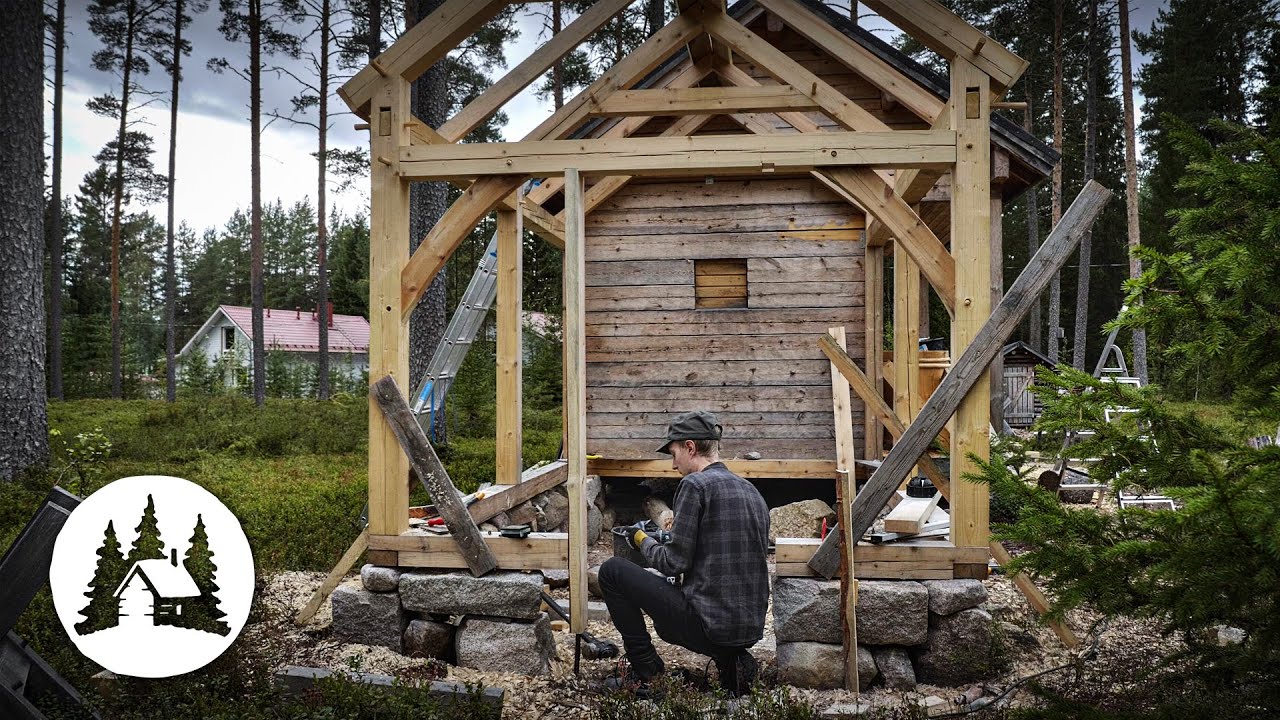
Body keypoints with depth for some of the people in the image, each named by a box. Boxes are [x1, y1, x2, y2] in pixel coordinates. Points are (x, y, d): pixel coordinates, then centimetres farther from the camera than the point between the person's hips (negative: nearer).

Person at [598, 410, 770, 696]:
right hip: (752, 629, 8)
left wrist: (642, 540, 7)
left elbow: (674, 562, -12)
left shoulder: (696, 484, -10)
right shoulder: (752, 491, 13)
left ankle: (644, 670, 7)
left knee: (612, 571, 3)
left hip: (708, 625, -8)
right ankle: (732, 660, 15)